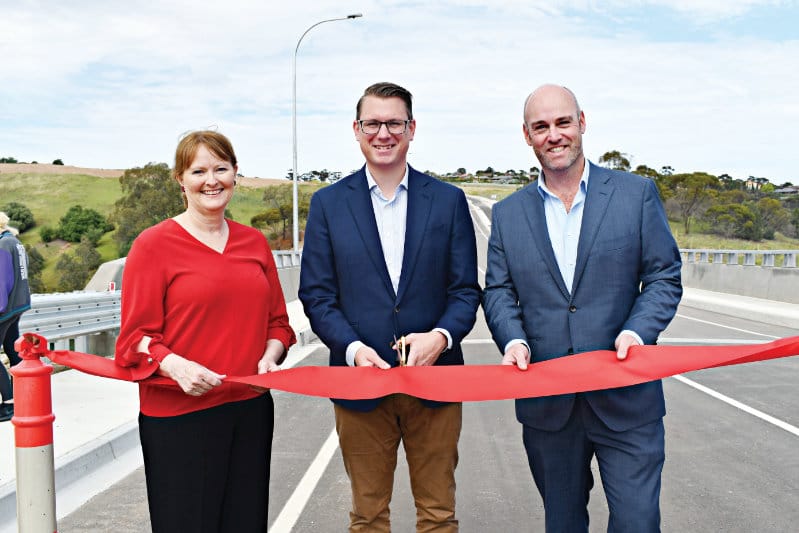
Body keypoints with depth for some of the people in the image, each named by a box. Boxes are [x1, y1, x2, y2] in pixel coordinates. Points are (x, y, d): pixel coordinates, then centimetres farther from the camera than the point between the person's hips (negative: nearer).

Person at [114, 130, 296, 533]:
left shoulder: (255, 243, 9)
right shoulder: (153, 244, -5)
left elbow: (277, 321, 15)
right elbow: (136, 336, -6)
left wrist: (270, 357, -4)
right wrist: (176, 365, -24)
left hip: (250, 408, 5)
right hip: (178, 415, -4)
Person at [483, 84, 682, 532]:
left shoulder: (637, 193, 1)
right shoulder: (508, 214, 8)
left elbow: (665, 276, 1)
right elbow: (498, 291, 7)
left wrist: (637, 330, -16)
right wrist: (513, 339, -12)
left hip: (626, 399, -2)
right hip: (547, 404, 3)